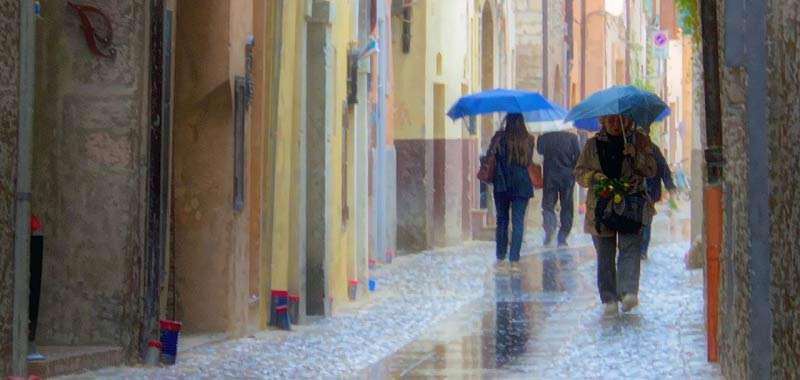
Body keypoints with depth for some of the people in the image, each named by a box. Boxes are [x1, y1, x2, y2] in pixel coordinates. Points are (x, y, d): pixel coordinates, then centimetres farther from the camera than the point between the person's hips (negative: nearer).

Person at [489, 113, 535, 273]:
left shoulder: (499, 138, -6)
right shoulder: (529, 140, -3)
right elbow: (530, 161, 4)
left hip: (502, 186, 0)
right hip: (522, 186, 0)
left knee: (502, 221, 12)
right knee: (518, 222, 2)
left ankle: (501, 259, 15)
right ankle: (514, 260, -4)